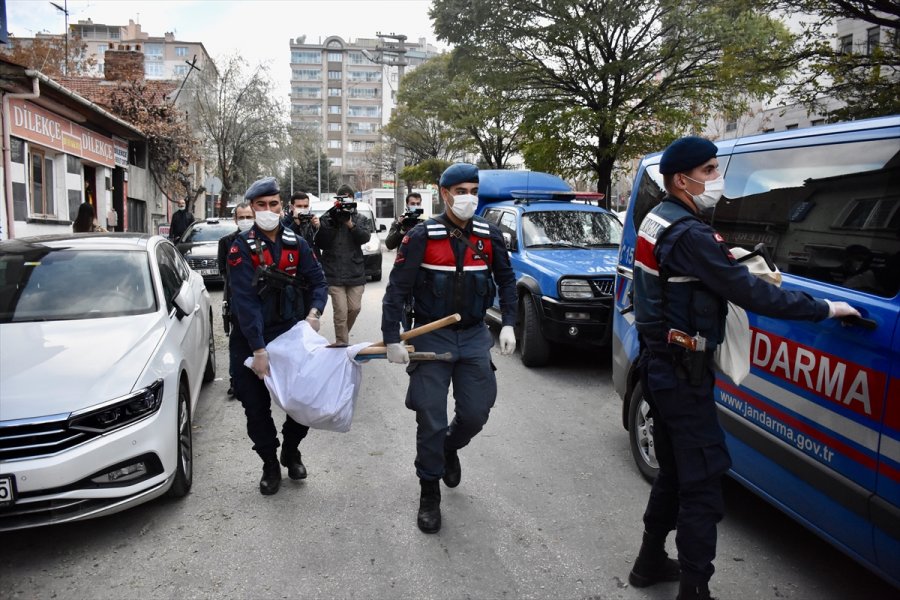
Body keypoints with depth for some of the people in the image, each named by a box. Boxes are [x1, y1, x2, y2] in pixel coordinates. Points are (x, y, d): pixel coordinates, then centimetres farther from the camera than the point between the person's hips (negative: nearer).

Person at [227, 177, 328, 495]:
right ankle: (270, 465, 28)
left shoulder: (296, 243, 1)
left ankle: (291, 452, 33)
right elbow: (245, 301, -18)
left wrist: (314, 312, -15)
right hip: (250, 339, -2)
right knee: (256, 407, 6)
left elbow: (318, 281, 6)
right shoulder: (242, 247, -12)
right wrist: (258, 350, -24)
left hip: (290, 332, 3)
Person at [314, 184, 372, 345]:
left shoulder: (361, 219, 10)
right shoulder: (327, 218, 5)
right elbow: (320, 243, -3)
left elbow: (365, 237, -7)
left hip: (355, 272, 2)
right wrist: (331, 224, -14)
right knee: (341, 311, -6)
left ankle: (343, 334, 29)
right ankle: (342, 344, 4)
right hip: (334, 273, -2)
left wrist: (350, 224, -20)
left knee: (355, 308, 5)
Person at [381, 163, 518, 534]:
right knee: (431, 421, 0)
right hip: (432, 338, -3)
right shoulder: (421, 237, -10)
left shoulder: (489, 236, 0)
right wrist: (392, 340, -13)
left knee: (476, 412, 5)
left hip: (475, 337, 3)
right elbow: (396, 290, -10)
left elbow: (506, 280, 12)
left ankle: (450, 448, 40)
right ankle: (429, 495, 18)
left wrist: (508, 325, 3)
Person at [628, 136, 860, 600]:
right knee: (702, 483, -2)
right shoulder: (689, 235, -22)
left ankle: (651, 562, 34)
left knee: (674, 472, 20)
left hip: (660, 364, 10)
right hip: (681, 373, -10)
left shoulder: (658, 220, 10)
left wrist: (735, 268, 0)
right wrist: (824, 309, -11)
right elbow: (751, 295, -21)